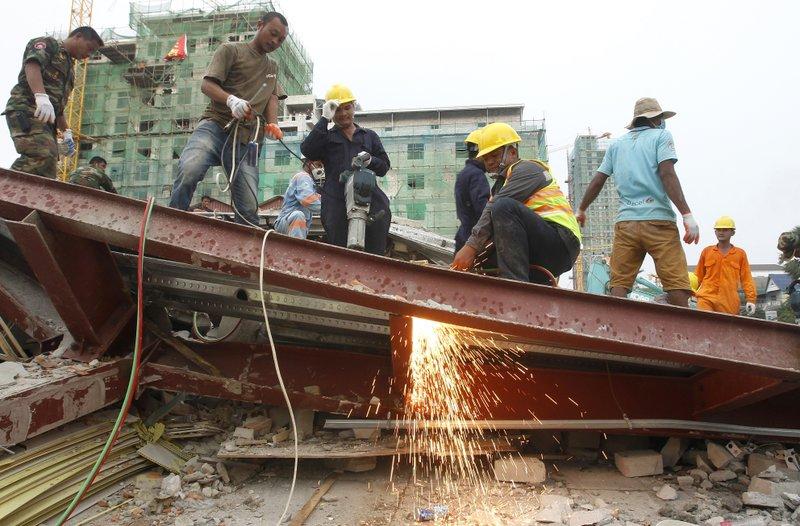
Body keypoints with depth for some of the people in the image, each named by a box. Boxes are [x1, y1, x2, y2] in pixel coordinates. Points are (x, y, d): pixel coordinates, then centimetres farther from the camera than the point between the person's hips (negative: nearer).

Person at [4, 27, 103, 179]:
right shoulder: (48, 43, 8)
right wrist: (41, 96, -31)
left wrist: (66, 132, 23)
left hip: (45, 119, 9)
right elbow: (32, 64, -14)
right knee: (42, 155, -31)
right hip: (26, 109, -9)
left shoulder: (67, 66, 32)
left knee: (48, 170, -5)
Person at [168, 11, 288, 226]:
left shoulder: (273, 67, 29)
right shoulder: (231, 50, 11)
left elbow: (272, 97, 16)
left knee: (249, 208, -8)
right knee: (189, 169, -32)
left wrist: (273, 124, -7)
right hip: (216, 124, -4)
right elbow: (207, 84, -1)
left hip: (247, 138, 4)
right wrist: (231, 100, -22)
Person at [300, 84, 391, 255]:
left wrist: (370, 160, -3)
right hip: (336, 203, -1)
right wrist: (325, 119, 0)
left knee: (375, 253, -6)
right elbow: (307, 150, 0)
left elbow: (384, 167, 20)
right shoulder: (326, 137, 21)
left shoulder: (369, 136, 26)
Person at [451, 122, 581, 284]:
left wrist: (472, 246, -23)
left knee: (504, 207, -29)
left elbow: (495, 207, -17)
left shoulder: (527, 168, 0)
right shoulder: (503, 182, 27)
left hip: (561, 241, -9)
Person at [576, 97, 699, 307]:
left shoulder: (616, 144, 20)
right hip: (658, 219, -4)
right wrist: (687, 215, -13)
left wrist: (581, 210, 30)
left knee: (619, 285, 2)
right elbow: (667, 174, -8)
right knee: (677, 284, -6)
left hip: (625, 222, 4)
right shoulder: (661, 136, 7)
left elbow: (597, 181, 17)